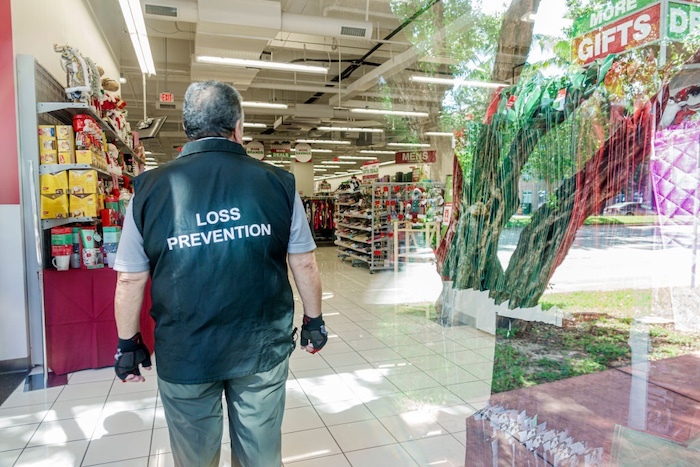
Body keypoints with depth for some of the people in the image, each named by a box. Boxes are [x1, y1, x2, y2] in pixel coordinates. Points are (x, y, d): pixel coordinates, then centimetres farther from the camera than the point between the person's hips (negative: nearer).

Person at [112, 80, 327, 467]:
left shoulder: (151, 189, -8)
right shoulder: (277, 183, -7)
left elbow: (130, 279, -2)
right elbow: (304, 264, -3)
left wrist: (127, 344, 12)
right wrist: (314, 321, 11)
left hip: (184, 355, 0)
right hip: (263, 349, 1)